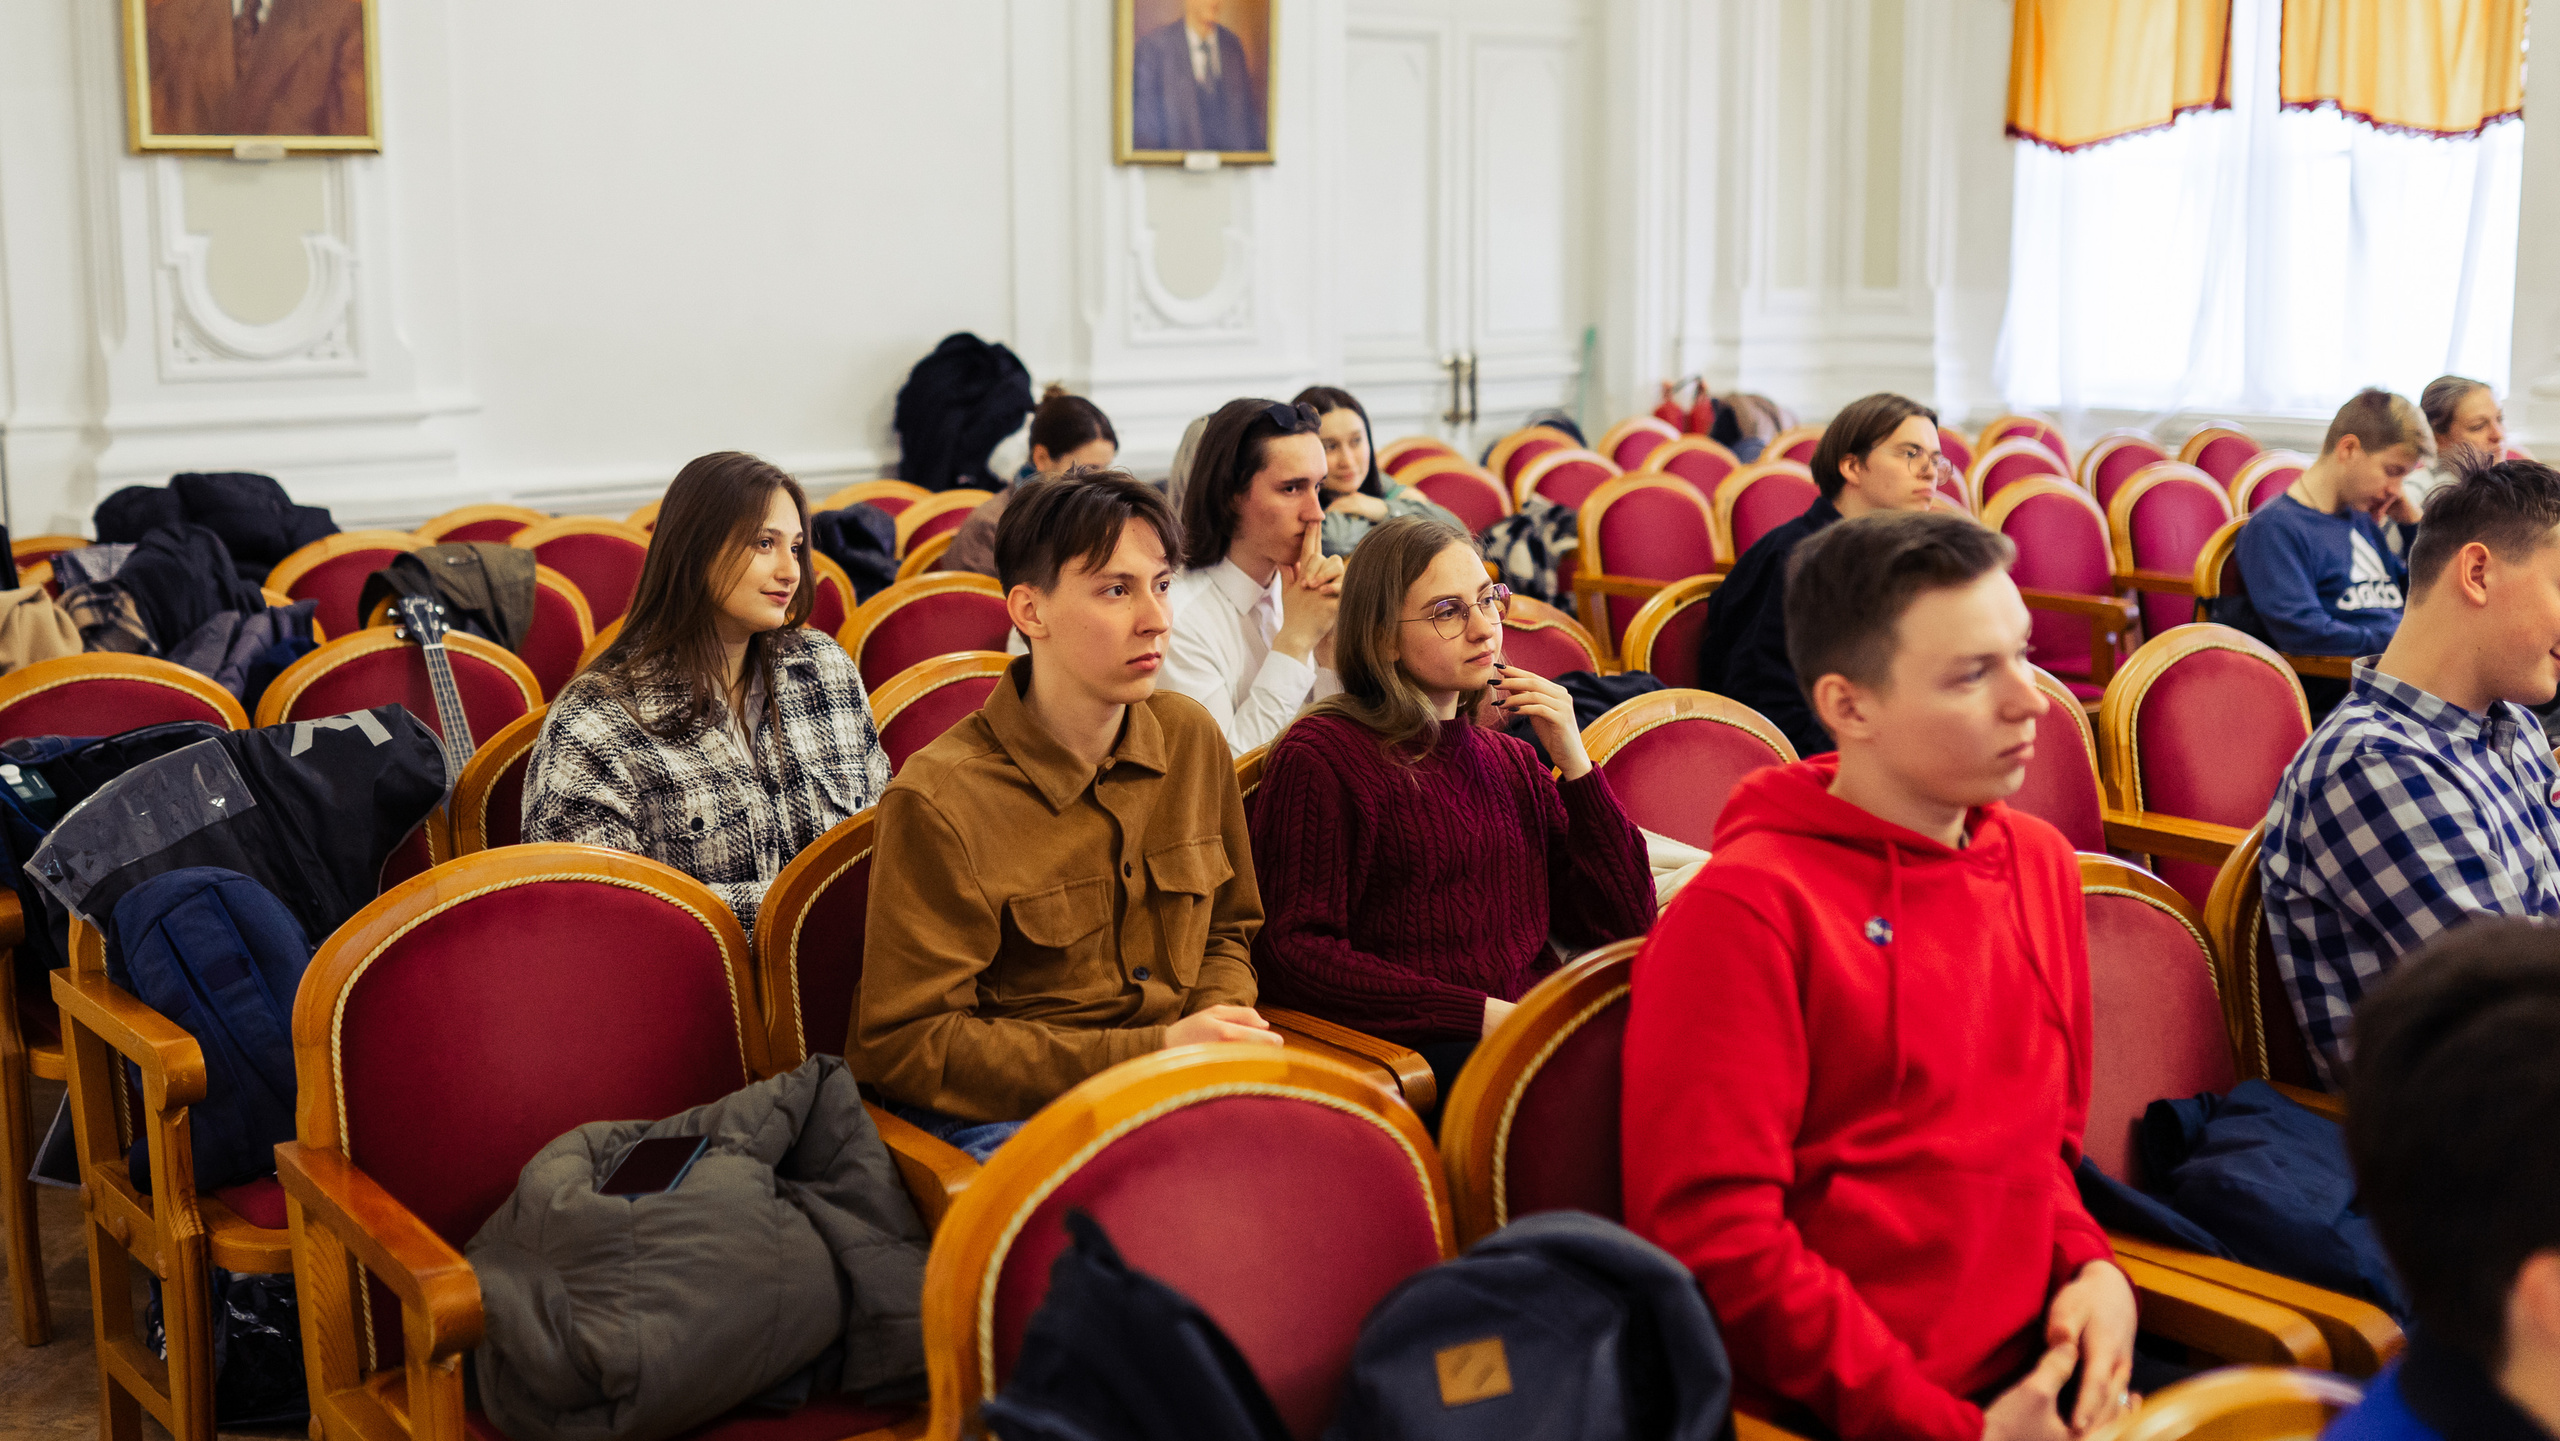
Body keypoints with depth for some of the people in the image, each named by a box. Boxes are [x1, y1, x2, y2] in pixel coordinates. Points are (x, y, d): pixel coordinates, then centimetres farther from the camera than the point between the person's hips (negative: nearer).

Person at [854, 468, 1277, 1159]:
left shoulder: (1192, 739, 7)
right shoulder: (938, 799, -14)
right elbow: (908, 1045, -13)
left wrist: (1220, 1030, -4)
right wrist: (1152, 1052, -18)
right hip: (1000, 1113, -6)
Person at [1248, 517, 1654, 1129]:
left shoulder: (1511, 758, 23)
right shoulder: (1319, 756, 1)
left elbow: (1625, 922, 16)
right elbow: (1292, 953, -8)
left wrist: (1573, 760, 5)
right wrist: (1482, 1014, -15)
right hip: (1421, 1051, -7)